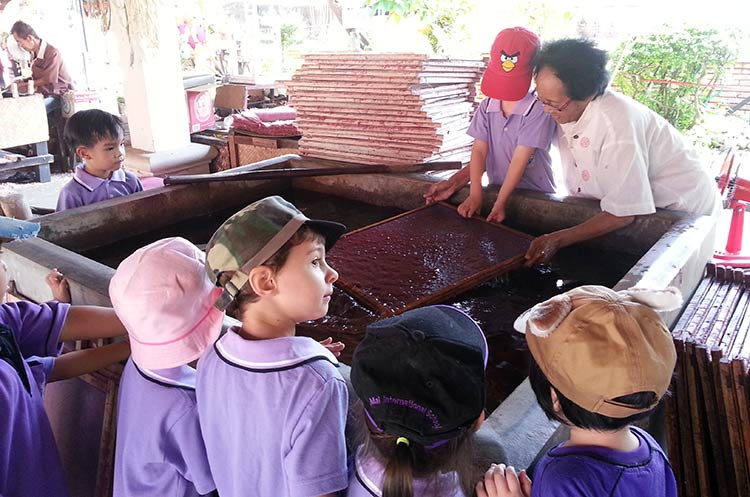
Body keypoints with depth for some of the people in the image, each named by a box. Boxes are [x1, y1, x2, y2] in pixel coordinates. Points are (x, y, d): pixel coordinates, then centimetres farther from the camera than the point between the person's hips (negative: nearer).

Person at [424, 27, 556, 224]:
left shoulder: (539, 111, -13)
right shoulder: (486, 107, 2)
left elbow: (520, 159, -17)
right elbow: (479, 151, -4)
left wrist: (499, 204, -19)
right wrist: (475, 195, -14)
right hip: (496, 189, 4)